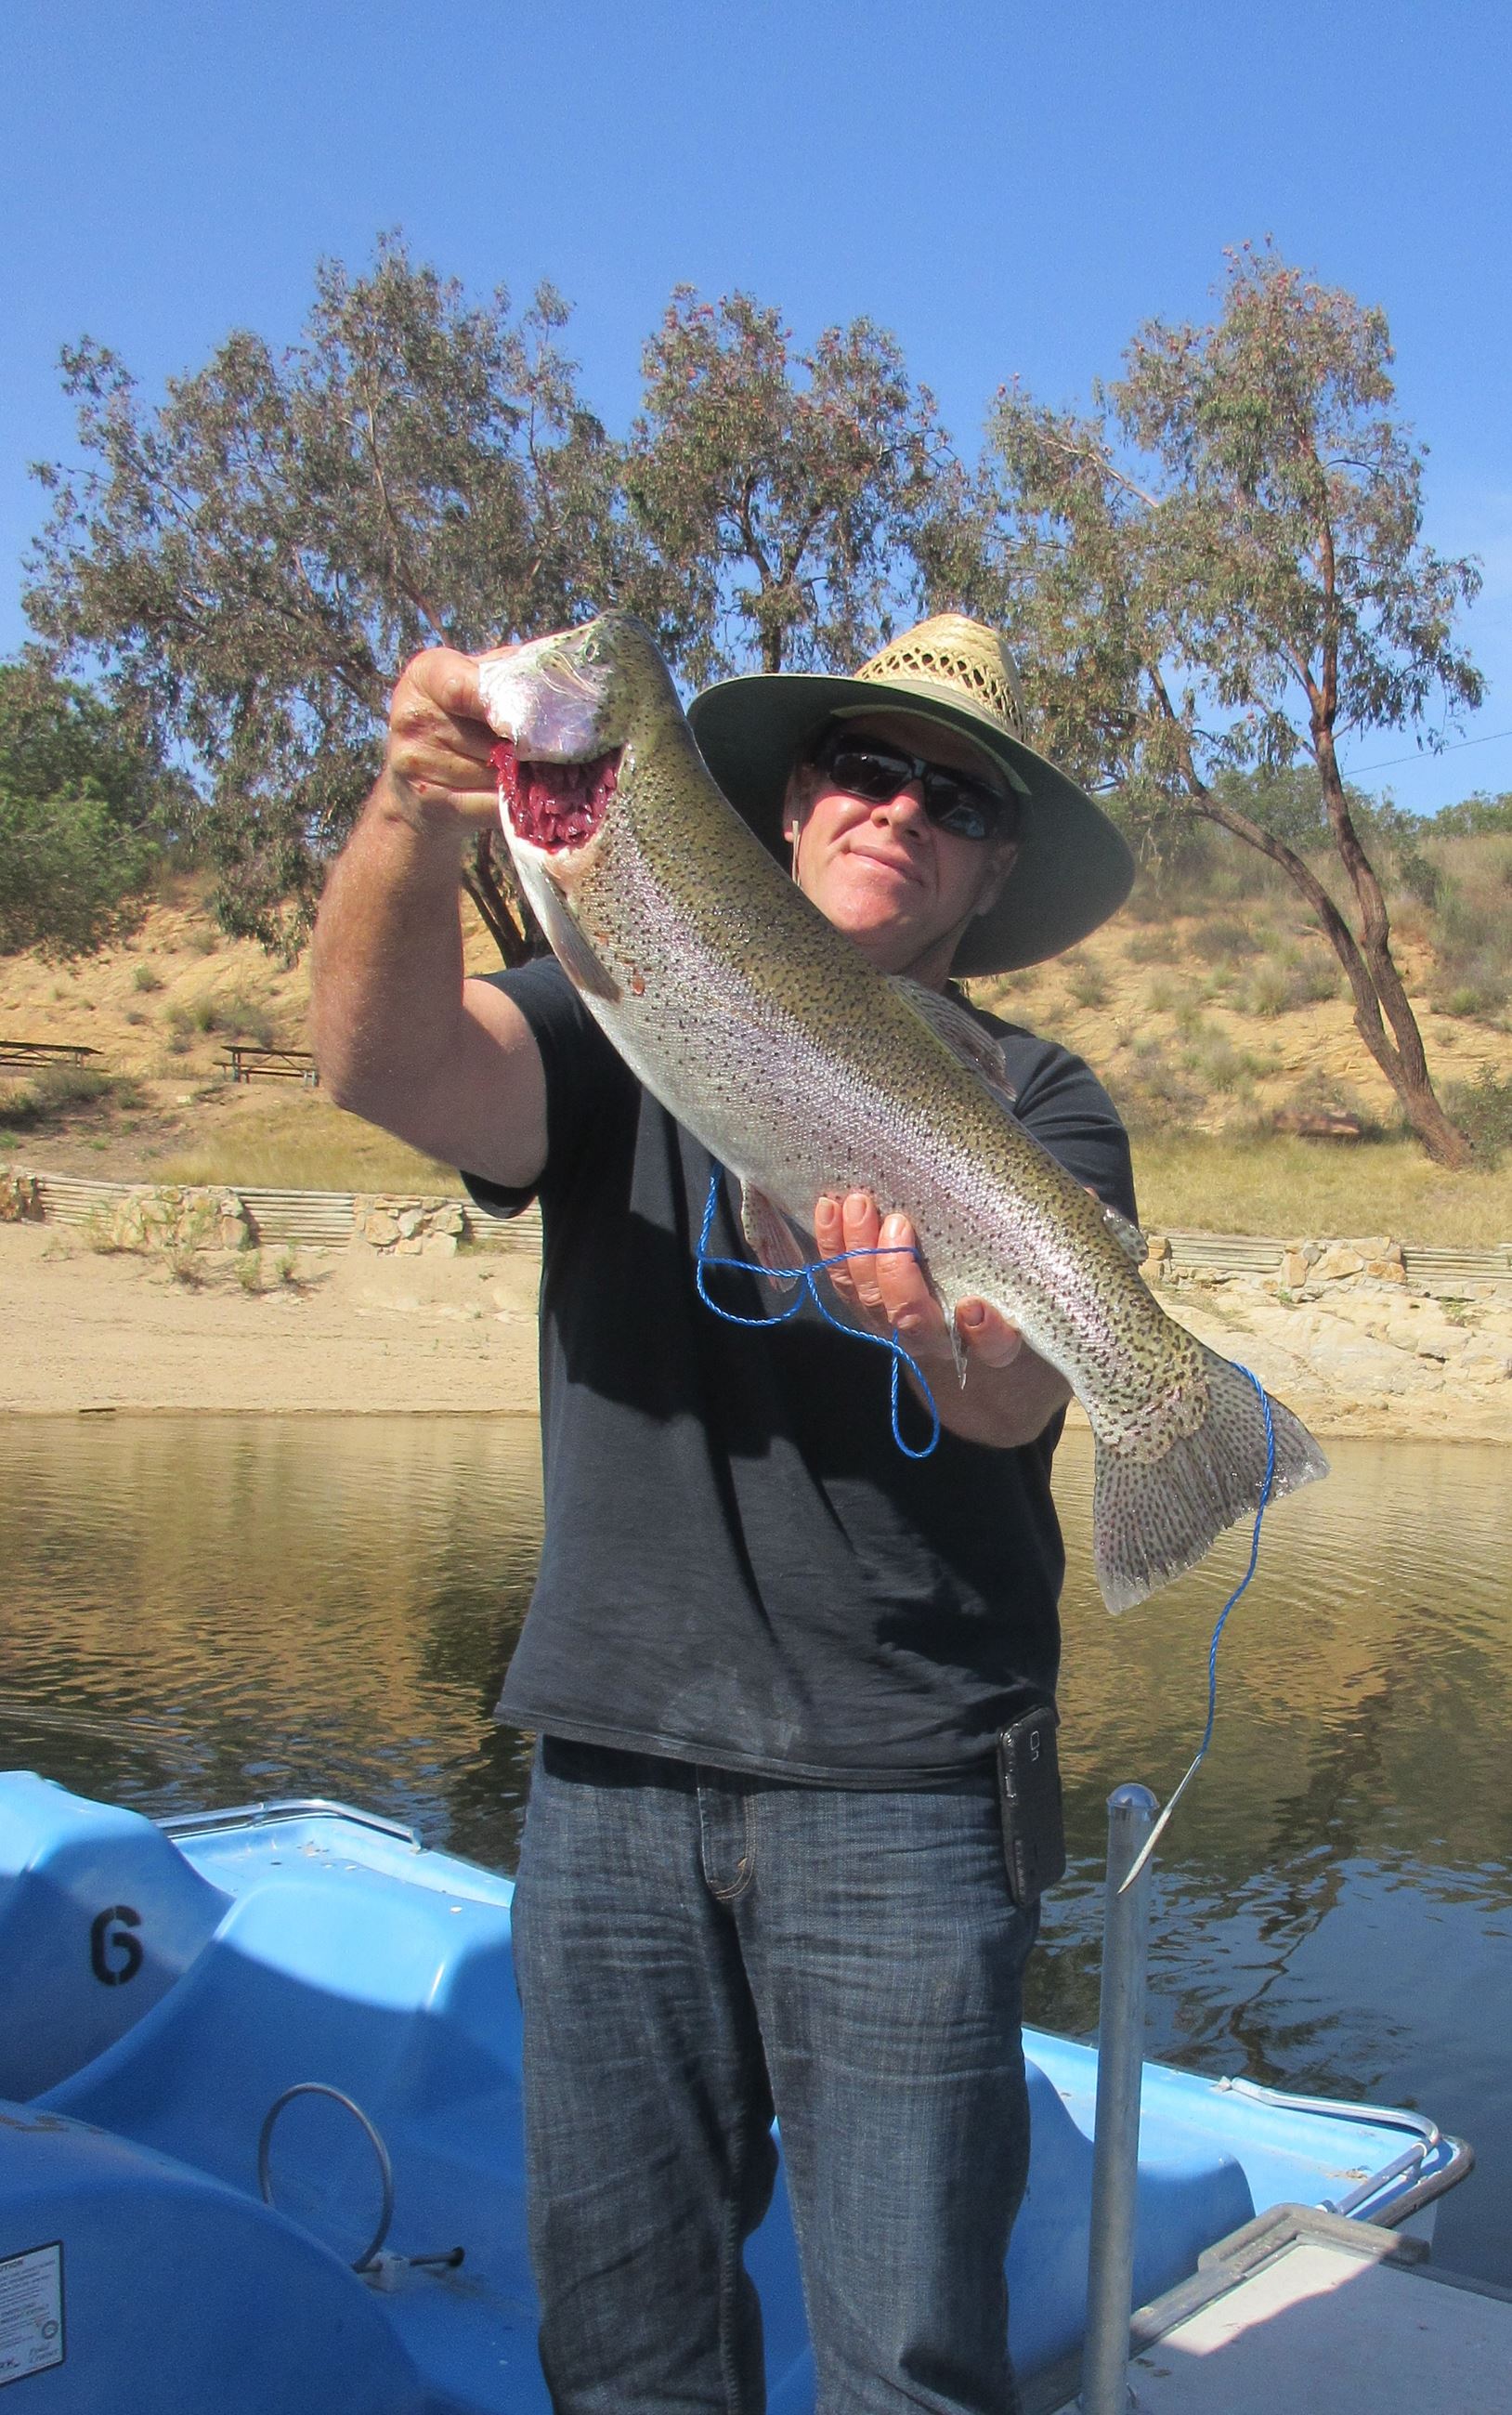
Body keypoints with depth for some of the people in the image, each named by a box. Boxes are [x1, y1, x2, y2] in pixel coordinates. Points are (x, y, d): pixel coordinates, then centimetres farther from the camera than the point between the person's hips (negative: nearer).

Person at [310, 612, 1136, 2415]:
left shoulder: (1030, 1099, 5)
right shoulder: (625, 1031, 7)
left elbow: (1022, 1392, -13)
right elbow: (388, 1064, -14)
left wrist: (938, 1326, -36)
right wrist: (415, 821, -32)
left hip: (903, 1787, -1)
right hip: (612, 1761, 1)